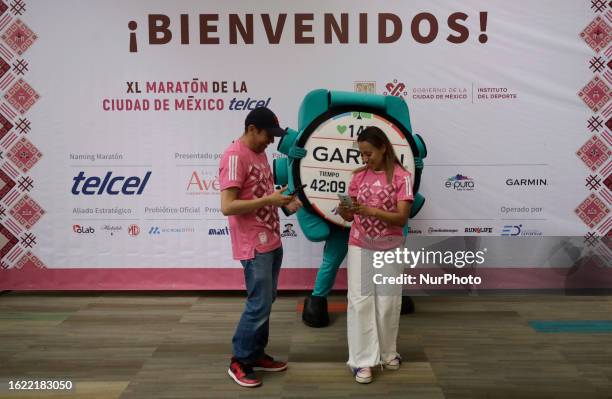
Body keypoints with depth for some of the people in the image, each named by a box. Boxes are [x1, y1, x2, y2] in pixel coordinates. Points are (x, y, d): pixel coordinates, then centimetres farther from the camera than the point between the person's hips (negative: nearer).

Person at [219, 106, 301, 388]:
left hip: (272, 242, 9)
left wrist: (285, 201, 3)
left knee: (266, 302, 15)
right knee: (259, 305, -3)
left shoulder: (260, 152, 13)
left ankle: (257, 354, 27)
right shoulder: (235, 156, -17)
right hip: (254, 246, -9)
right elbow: (227, 206, -23)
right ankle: (239, 362, 13)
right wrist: (269, 200, -23)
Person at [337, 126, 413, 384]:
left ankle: (387, 353, 28)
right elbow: (350, 216, 2)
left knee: (388, 303, 9)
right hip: (360, 247, 2)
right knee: (360, 301, -2)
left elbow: (402, 218, -17)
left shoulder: (401, 177, -9)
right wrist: (344, 211, -21)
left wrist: (370, 210, -28)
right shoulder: (359, 176, 1)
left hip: (389, 249, -2)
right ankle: (363, 360, 5)